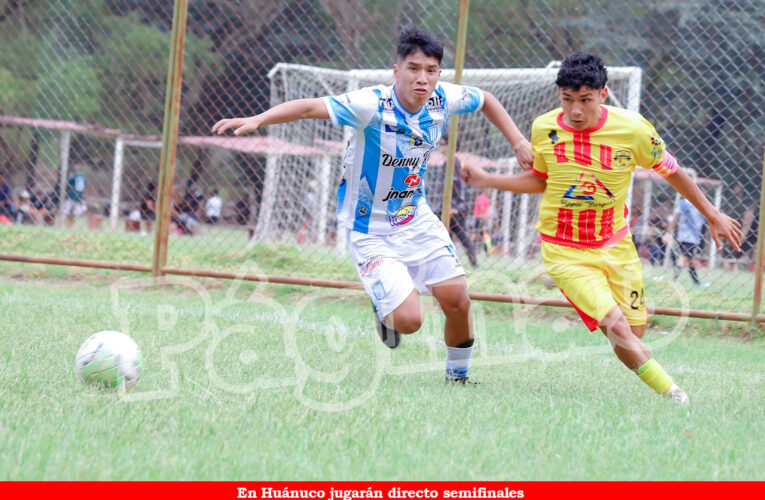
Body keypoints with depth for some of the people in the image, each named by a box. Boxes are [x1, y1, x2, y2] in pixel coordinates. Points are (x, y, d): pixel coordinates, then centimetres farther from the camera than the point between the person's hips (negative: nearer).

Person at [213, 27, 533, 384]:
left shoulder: (443, 99, -10)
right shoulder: (372, 105, -28)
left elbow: (485, 100, 13)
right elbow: (311, 107, -39)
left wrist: (518, 142, 6)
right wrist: (258, 119, -53)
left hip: (416, 219, 5)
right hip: (370, 231, -5)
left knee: (457, 302, -2)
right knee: (409, 320, -16)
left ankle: (458, 377, 26)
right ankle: (385, 309, 22)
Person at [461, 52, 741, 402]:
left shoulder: (632, 129, -12)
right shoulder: (543, 129, -8)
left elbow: (670, 171, 3)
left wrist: (712, 215, 11)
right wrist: (486, 180, 2)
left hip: (615, 245, 2)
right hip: (565, 252, -2)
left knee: (635, 331, 3)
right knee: (616, 327, -20)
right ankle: (673, 396, -10)